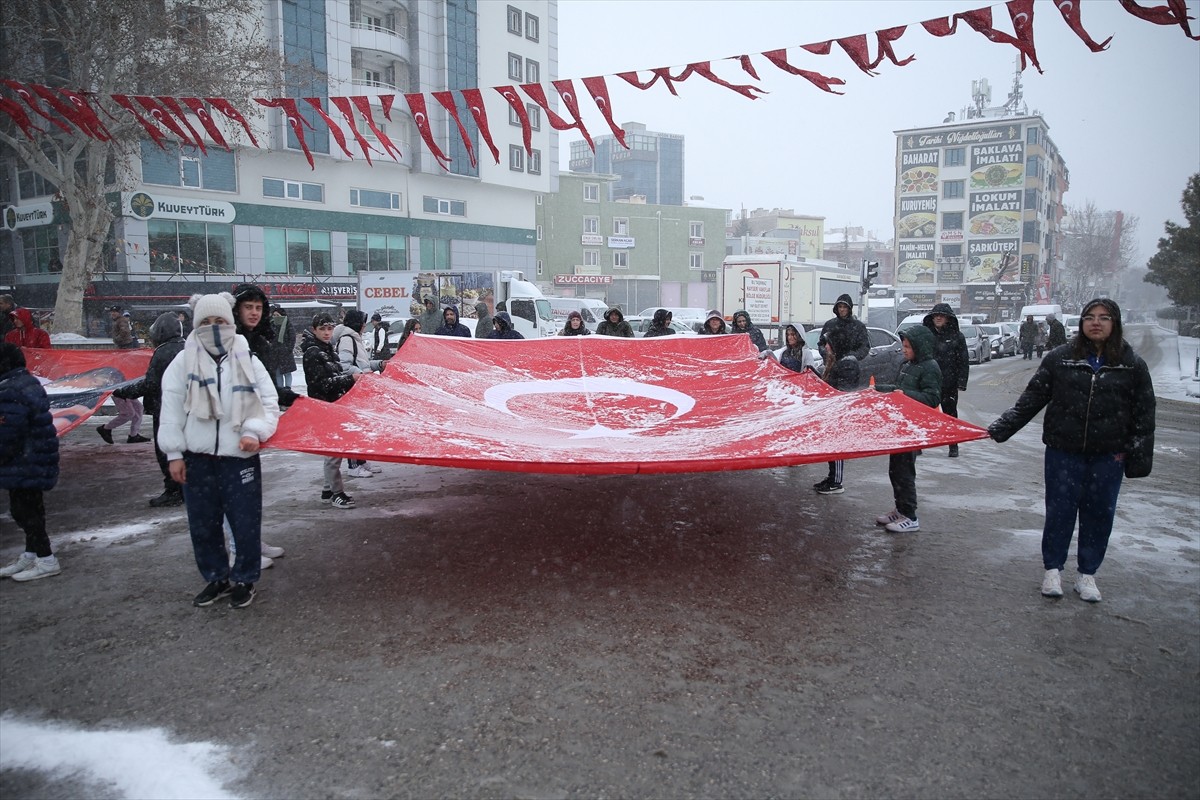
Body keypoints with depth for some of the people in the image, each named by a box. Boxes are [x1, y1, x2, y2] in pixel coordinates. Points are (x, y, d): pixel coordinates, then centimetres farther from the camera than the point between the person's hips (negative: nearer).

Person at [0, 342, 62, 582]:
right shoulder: (30, 383, 11)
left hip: (23, 465, -10)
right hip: (36, 461, 10)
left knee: (24, 509, -2)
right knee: (29, 507, 18)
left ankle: (46, 560, 2)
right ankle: (31, 555, 29)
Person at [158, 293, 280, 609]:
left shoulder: (248, 360, 1)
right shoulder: (183, 362, 2)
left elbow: (269, 403, 4)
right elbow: (171, 410, 2)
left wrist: (254, 431, -13)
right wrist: (174, 453, -1)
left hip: (240, 456, -1)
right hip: (197, 458, 2)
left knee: (246, 524, 3)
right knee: (203, 525, 12)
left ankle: (244, 579, 21)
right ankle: (217, 577, 30)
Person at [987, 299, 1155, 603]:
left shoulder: (1132, 365, 0)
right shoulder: (1060, 358, -2)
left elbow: (1143, 415, 4)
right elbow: (1031, 399, 0)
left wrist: (1138, 457, 0)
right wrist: (1000, 428, -7)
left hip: (1108, 455, 1)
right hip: (1064, 451, -1)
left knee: (1099, 514, 9)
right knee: (1060, 510, 5)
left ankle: (1087, 573, 24)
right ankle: (1053, 569, 21)